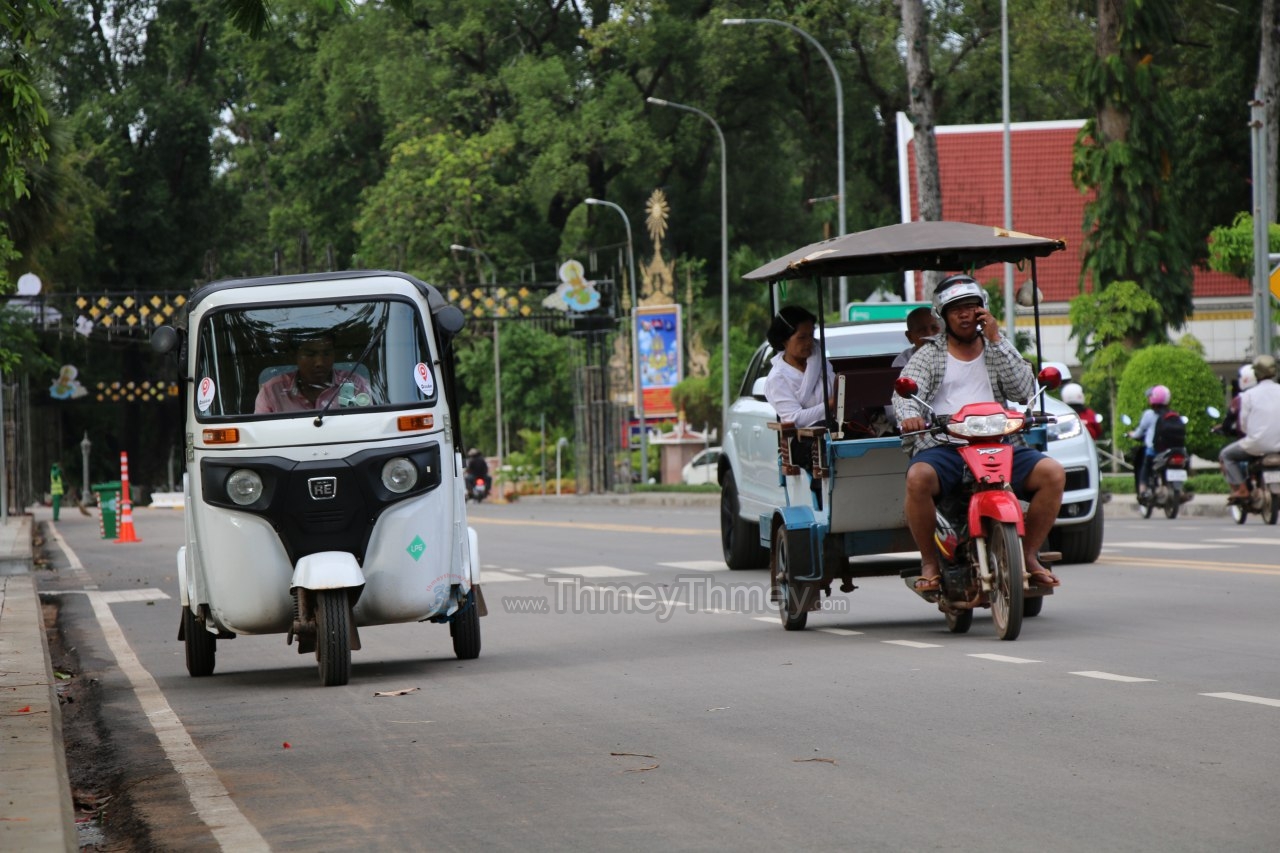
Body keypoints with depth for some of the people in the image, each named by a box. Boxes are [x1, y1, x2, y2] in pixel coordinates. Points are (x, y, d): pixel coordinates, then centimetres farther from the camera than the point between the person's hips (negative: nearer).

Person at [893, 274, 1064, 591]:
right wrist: (909, 415, -29)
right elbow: (906, 390, -4)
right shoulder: (929, 355, 14)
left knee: (1053, 474, -20)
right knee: (918, 478, -36)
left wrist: (996, 339, 0)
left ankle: (1028, 556, -4)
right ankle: (929, 563, -17)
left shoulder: (998, 349, 20)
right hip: (943, 446, -2)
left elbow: (1023, 390, 4)